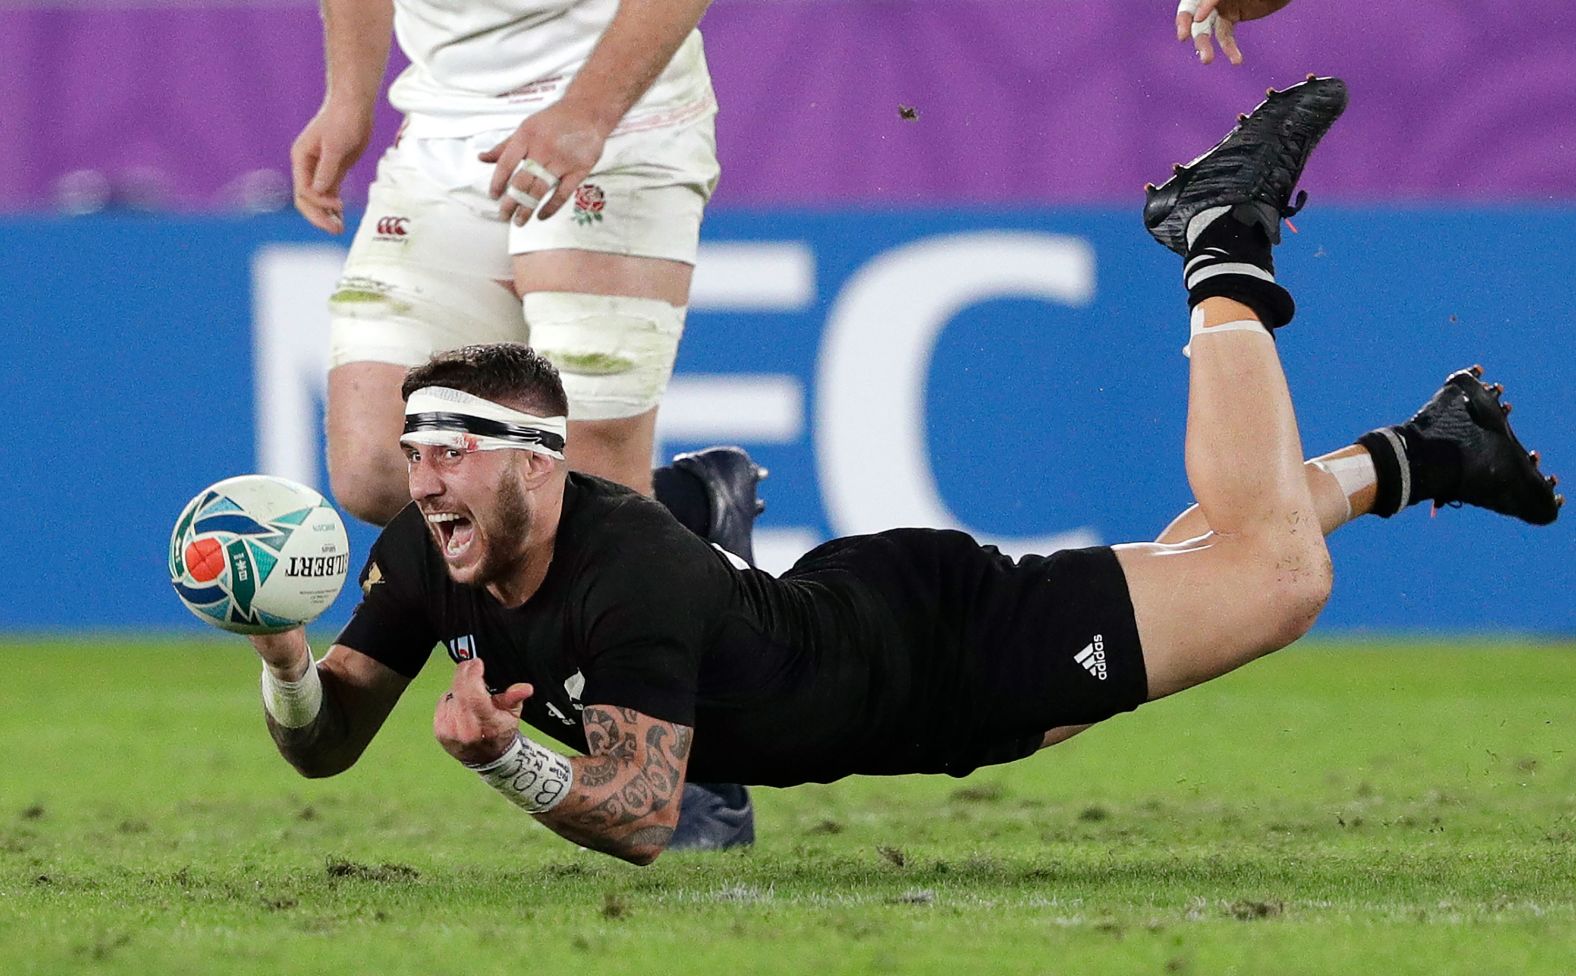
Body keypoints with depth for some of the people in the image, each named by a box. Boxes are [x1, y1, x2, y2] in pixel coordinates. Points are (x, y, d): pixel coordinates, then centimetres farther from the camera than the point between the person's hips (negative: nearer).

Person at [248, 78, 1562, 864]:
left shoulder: (629, 577, -40)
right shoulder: (428, 559, -19)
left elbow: (640, 820, -42)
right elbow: (325, 748, -11)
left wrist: (502, 760, -56)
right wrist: (286, 661, -32)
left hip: (940, 650, -7)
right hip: (842, 606, 7)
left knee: (1274, 573, -6)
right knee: (1186, 561, 27)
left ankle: (1225, 254, 16)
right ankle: (1412, 457, 47)